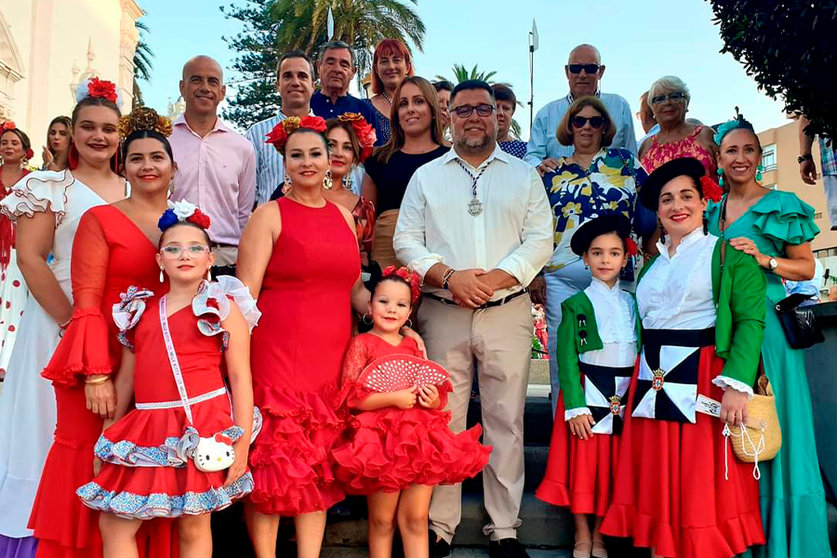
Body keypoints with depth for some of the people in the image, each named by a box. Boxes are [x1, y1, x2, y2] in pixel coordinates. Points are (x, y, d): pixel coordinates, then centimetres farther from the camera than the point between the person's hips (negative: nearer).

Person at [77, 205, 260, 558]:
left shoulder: (224, 308, 0)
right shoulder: (139, 310, 13)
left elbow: (241, 378, -4)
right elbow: (125, 378, 18)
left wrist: (242, 442, -9)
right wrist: (107, 435, 18)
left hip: (203, 425, -4)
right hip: (147, 426, 5)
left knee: (193, 527, 6)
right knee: (113, 524, 6)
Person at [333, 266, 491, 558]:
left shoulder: (413, 346, 16)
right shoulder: (361, 344, 1)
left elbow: (438, 400, 20)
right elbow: (351, 396, -10)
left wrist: (434, 401, -3)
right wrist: (394, 398, -18)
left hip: (420, 437, 4)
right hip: (381, 439, -4)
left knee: (416, 519, 4)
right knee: (382, 521, 5)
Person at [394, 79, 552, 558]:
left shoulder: (524, 174, 12)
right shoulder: (426, 176, 13)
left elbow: (541, 239, 4)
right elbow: (407, 239, 6)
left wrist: (498, 277, -11)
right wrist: (448, 275, -10)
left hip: (508, 312, 0)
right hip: (443, 314, 0)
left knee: (506, 421, 2)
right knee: (443, 420, 2)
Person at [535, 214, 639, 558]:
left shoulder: (633, 303, 8)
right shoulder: (576, 304, -3)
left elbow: (642, 351, 8)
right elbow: (567, 358, -7)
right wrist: (575, 407, -14)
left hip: (625, 398, 4)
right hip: (588, 396, -3)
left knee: (612, 468, 8)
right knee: (583, 464, 2)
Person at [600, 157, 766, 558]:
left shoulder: (727, 254, 0)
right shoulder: (652, 262, 16)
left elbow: (750, 320, -10)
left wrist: (737, 385, -21)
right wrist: (630, 388, 10)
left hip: (702, 380, -5)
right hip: (651, 382, 5)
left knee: (701, 486, -2)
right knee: (655, 483, 8)